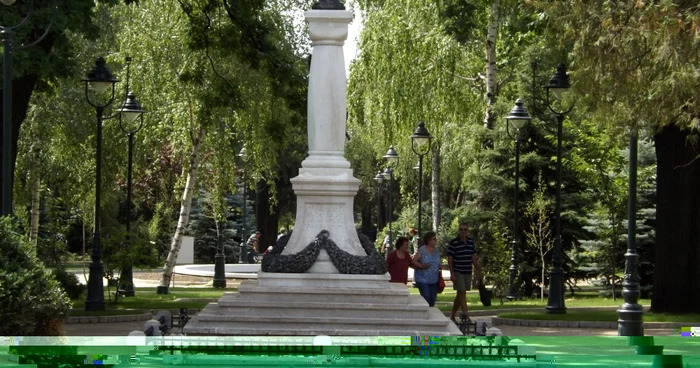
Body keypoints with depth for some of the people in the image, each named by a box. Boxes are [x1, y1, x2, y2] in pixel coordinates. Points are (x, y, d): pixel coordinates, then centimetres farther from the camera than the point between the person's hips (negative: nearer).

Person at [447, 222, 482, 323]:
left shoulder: (471, 242, 9)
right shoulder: (453, 243, -8)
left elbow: (474, 257, 17)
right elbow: (450, 259, -8)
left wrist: (478, 270, 15)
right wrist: (452, 273, -14)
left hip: (468, 272, 6)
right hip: (458, 272, -6)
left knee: (459, 295, 10)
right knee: (462, 293, -12)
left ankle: (452, 316, 19)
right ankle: (465, 314, -16)